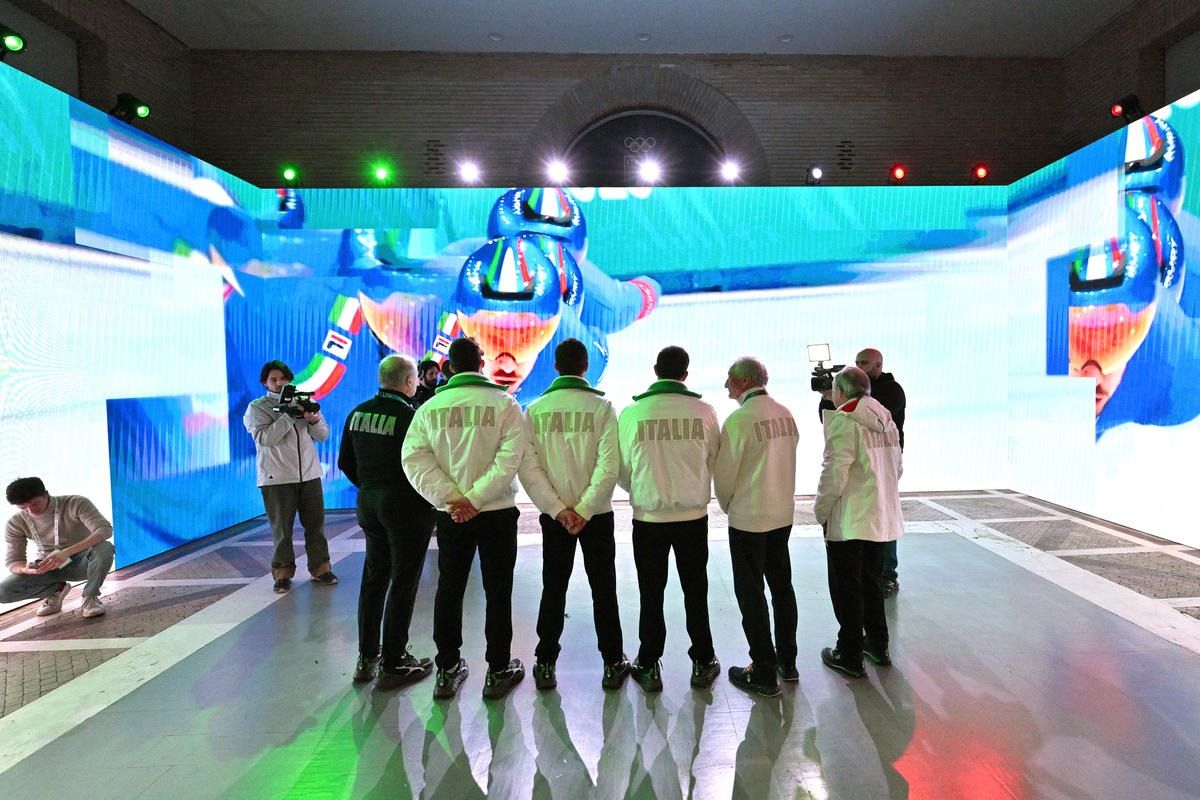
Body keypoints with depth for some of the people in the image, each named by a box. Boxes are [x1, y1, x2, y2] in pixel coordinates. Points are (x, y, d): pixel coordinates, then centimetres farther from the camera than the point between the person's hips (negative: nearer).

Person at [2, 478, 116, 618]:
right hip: (49, 567, 3)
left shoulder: (76, 504, -21)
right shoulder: (15, 524, -9)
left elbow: (105, 529, -34)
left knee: (104, 548, -37)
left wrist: (67, 552, -46)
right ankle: (57, 588, 8)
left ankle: (90, 596, -11)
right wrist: (27, 569, -34)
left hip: (82, 562, -3)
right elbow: (13, 561, -8)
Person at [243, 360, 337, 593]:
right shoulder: (257, 408, 0)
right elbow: (265, 438, -15)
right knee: (282, 527, 4)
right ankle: (283, 573, 17)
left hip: (310, 475, 3)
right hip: (277, 478, -3)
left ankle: (320, 568, 18)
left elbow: (323, 435, 8)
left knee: (315, 523, 7)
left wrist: (315, 420, -13)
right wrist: (288, 416, -22)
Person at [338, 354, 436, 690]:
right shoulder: (410, 416, -18)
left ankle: (367, 658, 27)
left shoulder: (358, 413, 4)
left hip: (369, 503, 7)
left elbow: (345, 462, 11)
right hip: (406, 507, -7)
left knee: (373, 578, 18)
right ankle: (394, 664, 11)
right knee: (403, 584, 3)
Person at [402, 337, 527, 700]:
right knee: (497, 590, 9)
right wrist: (477, 497, -16)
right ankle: (498, 671, 17)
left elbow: (415, 458, -7)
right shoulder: (503, 402, -8)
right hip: (498, 512, -2)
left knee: (449, 589, 14)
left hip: (450, 515, 3)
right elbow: (510, 458, -18)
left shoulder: (431, 407, 0)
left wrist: (452, 497, -11)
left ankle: (447, 670, 24)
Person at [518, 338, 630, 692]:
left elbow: (528, 467, -9)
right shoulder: (601, 406, -9)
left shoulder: (535, 409, -3)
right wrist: (584, 509, -13)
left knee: (553, 589, 14)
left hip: (554, 515, 2)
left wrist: (559, 510, -10)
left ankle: (545, 665, 21)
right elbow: (608, 466, -17)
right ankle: (613, 663, 20)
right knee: (603, 589, 11)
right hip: (597, 514, -1)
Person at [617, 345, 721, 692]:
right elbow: (714, 461, 2)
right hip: (693, 515, 1)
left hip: (648, 517, -1)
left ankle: (649, 666, 25)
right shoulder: (704, 412, -9)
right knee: (695, 592, 17)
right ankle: (703, 663, 29)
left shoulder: (632, 413, -11)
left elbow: (622, 468, -4)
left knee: (651, 594, 14)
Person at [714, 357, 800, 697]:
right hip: (783, 514, 7)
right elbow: (787, 460, 6)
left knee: (751, 593, 5)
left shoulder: (739, 419, -18)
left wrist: (729, 507, 6)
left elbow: (725, 474, -12)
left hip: (748, 519, -7)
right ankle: (787, 662, 32)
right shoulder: (785, 414, 0)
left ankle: (764, 674, 13)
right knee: (782, 585, 19)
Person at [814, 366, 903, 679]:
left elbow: (834, 474, -21)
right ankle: (877, 644, 34)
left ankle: (849, 655, 16)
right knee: (871, 582, 21)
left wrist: (821, 511, -8)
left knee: (846, 588, 5)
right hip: (881, 518, 8)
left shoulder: (844, 421, -17)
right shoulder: (887, 421, 8)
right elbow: (897, 468, 14)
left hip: (848, 521, -7)